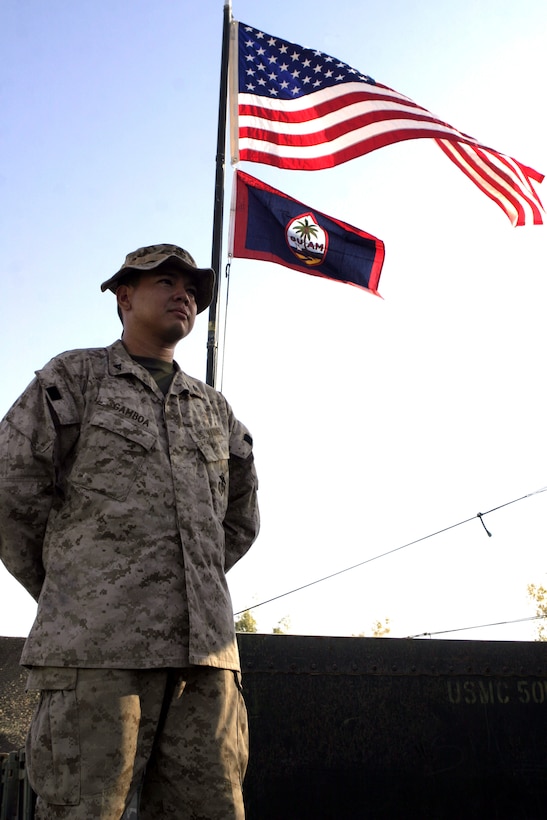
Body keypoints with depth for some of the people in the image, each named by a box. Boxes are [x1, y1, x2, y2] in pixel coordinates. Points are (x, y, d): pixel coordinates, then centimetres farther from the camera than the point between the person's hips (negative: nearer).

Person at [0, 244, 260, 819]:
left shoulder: (214, 410, 23)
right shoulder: (76, 376, 10)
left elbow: (242, 518, 30)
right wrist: (65, 593, 9)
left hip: (206, 647, 5)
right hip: (99, 643, -4)